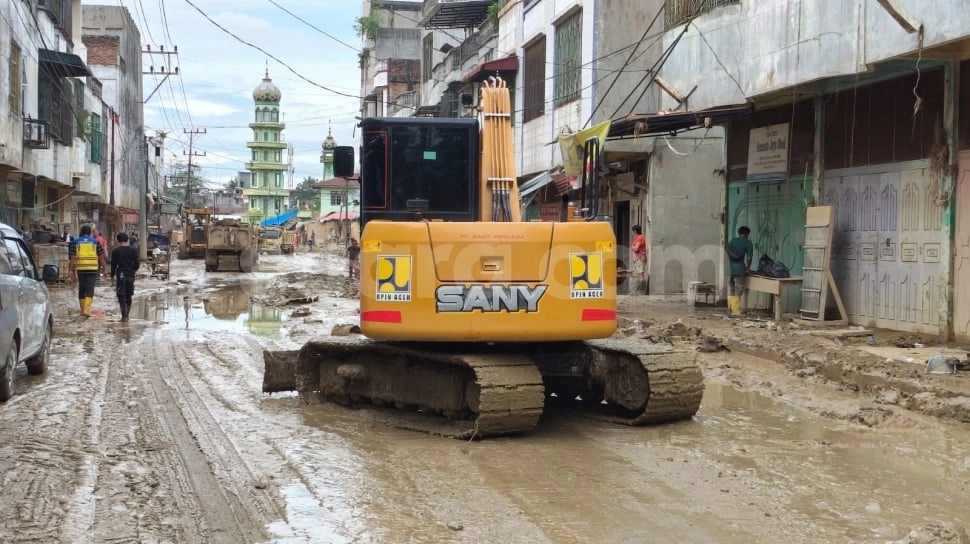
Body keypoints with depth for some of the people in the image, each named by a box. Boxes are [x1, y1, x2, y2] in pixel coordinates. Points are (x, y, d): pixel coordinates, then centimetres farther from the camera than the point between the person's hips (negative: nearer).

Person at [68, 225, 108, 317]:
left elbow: (72, 258, 1)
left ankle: (82, 310, 22)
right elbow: (101, 257, 4)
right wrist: (104, 268, 12)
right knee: (90, 289, -2)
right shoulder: (95, 242, 4)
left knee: (81, 289, 14)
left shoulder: (75, 242, 6)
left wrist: (72, 271, 4)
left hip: (80, 269, 2)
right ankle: (87, 309, -17)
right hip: (93, 269, -2)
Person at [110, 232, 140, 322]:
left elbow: (113, 264, 0)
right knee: (128, 296, 15)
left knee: (121, 296, -1)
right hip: (130, 275, 3)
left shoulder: (115, 251, -4)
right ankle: (127, 315, 20)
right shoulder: (133, 250, 1)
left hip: (120, 275, -3)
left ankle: (124, 316, -9)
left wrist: (112, 275, 12)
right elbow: (137, 264, 0)